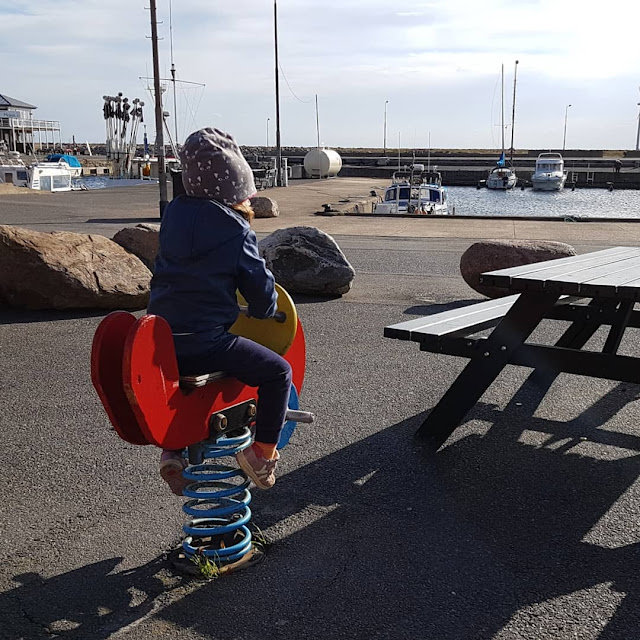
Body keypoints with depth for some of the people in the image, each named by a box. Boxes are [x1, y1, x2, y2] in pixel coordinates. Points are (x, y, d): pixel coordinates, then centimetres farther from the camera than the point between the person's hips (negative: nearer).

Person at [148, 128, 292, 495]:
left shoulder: (173, 215, 11)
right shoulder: (235, 230, -8)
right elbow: (260, 285, -1)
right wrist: (266, 311, 21)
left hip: (160, 344, 7)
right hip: (206, 343, -7)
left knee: (180, 377, 38)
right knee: (278, 371, 5)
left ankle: (172, 448, 28)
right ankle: (263, 454, 9)